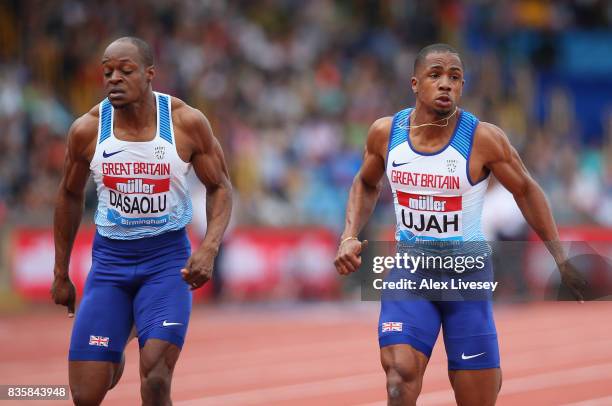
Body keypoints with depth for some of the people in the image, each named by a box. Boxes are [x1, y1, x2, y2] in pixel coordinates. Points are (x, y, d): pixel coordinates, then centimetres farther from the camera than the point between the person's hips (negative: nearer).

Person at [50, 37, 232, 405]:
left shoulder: (187, 122, -11)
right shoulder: (87, 130, -6)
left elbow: (220, 187, 1)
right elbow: (70, 196, 11)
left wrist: (210, 247, -17)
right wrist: (61, 273, 15)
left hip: (167, 256, -2)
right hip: (109, 257, 2)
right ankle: (113, 361, 40)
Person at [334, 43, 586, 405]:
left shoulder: (483, 139, -15)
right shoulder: (386, 132, -6)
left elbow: (526, 190, -1)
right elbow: (366, 185, 15)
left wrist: (561, 259, -2)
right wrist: (349, 237, 0)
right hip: (409, 270, 1)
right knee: (401, 376, -22)